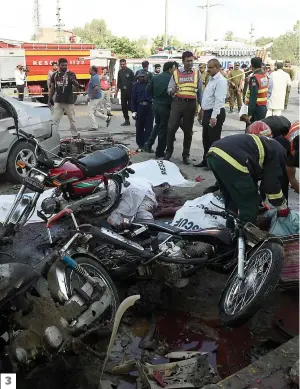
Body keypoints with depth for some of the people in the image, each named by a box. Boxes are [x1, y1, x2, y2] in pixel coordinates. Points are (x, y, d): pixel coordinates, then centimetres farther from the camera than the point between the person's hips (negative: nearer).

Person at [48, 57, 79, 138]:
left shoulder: (71, 74, -2)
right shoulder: (54, 75, 6)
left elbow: (77, 87, -9)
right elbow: (52, 89, 12)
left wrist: (73, 81, -29)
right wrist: (49, 100, 9)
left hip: (69, 102, -2)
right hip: (58, 102, 2)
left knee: (72, 119, 7)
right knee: (54, 120, -1)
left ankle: (75, 135, 19)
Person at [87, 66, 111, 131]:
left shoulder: (94, 77, -18)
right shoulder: (96, 76, 13)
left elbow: (96, 88, -29)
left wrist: (90, 97, -23)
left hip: (95, 98, -10)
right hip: (99, 97, 10)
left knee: (90, 112, -4)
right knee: (95, 112, 17)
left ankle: (94, 127, 1)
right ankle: (107, 118, 19)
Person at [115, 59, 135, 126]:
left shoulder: (130, 71, -3)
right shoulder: (119, 72, 12)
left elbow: (133, 81, -5)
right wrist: (116, 91, 16)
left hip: (129, 91, -5)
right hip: (123, 91, 5)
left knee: (130, 106, -6)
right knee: (124, 106, 5)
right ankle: (126, 120, 12)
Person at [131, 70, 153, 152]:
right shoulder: (136, 85, 9)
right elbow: (133, 99, 5)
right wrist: (134, 111, -3)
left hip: (149, 107, 0)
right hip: (140, 107, 0)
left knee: (149, 127, -1)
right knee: (139, 127, 5)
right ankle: (140, 145, 14)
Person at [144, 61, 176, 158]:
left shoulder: (155, 77, 5)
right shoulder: (171, 79, -13)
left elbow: (148, 89, 7)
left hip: (155, 104, 6)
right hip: (165, 105, -6)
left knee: (157, 125, 25)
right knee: (164, 128, 3)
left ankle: (149, 143, 14)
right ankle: (160, 153, 8)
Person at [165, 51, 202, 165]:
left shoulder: (197, 73, 8)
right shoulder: (176, 73, 5)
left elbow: (200, 91, 10)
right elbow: (169, 89, 3)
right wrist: (173, 91, -20)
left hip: (191, 104, 1)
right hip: (177, 102, -1)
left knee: (188, 131, 7)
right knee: (171, 128, -7)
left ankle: (186, 155, 18)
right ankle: (169, 151, 11)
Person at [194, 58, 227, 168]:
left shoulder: (220, 80, -15)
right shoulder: (211, 79, 16)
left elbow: (219, 100, -22)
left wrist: (214, 116, -26)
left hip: (215, 113, -10)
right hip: (207, 112, 10)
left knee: (214, 139, -1)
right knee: (206, 139, 16)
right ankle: (206, 160, 27)